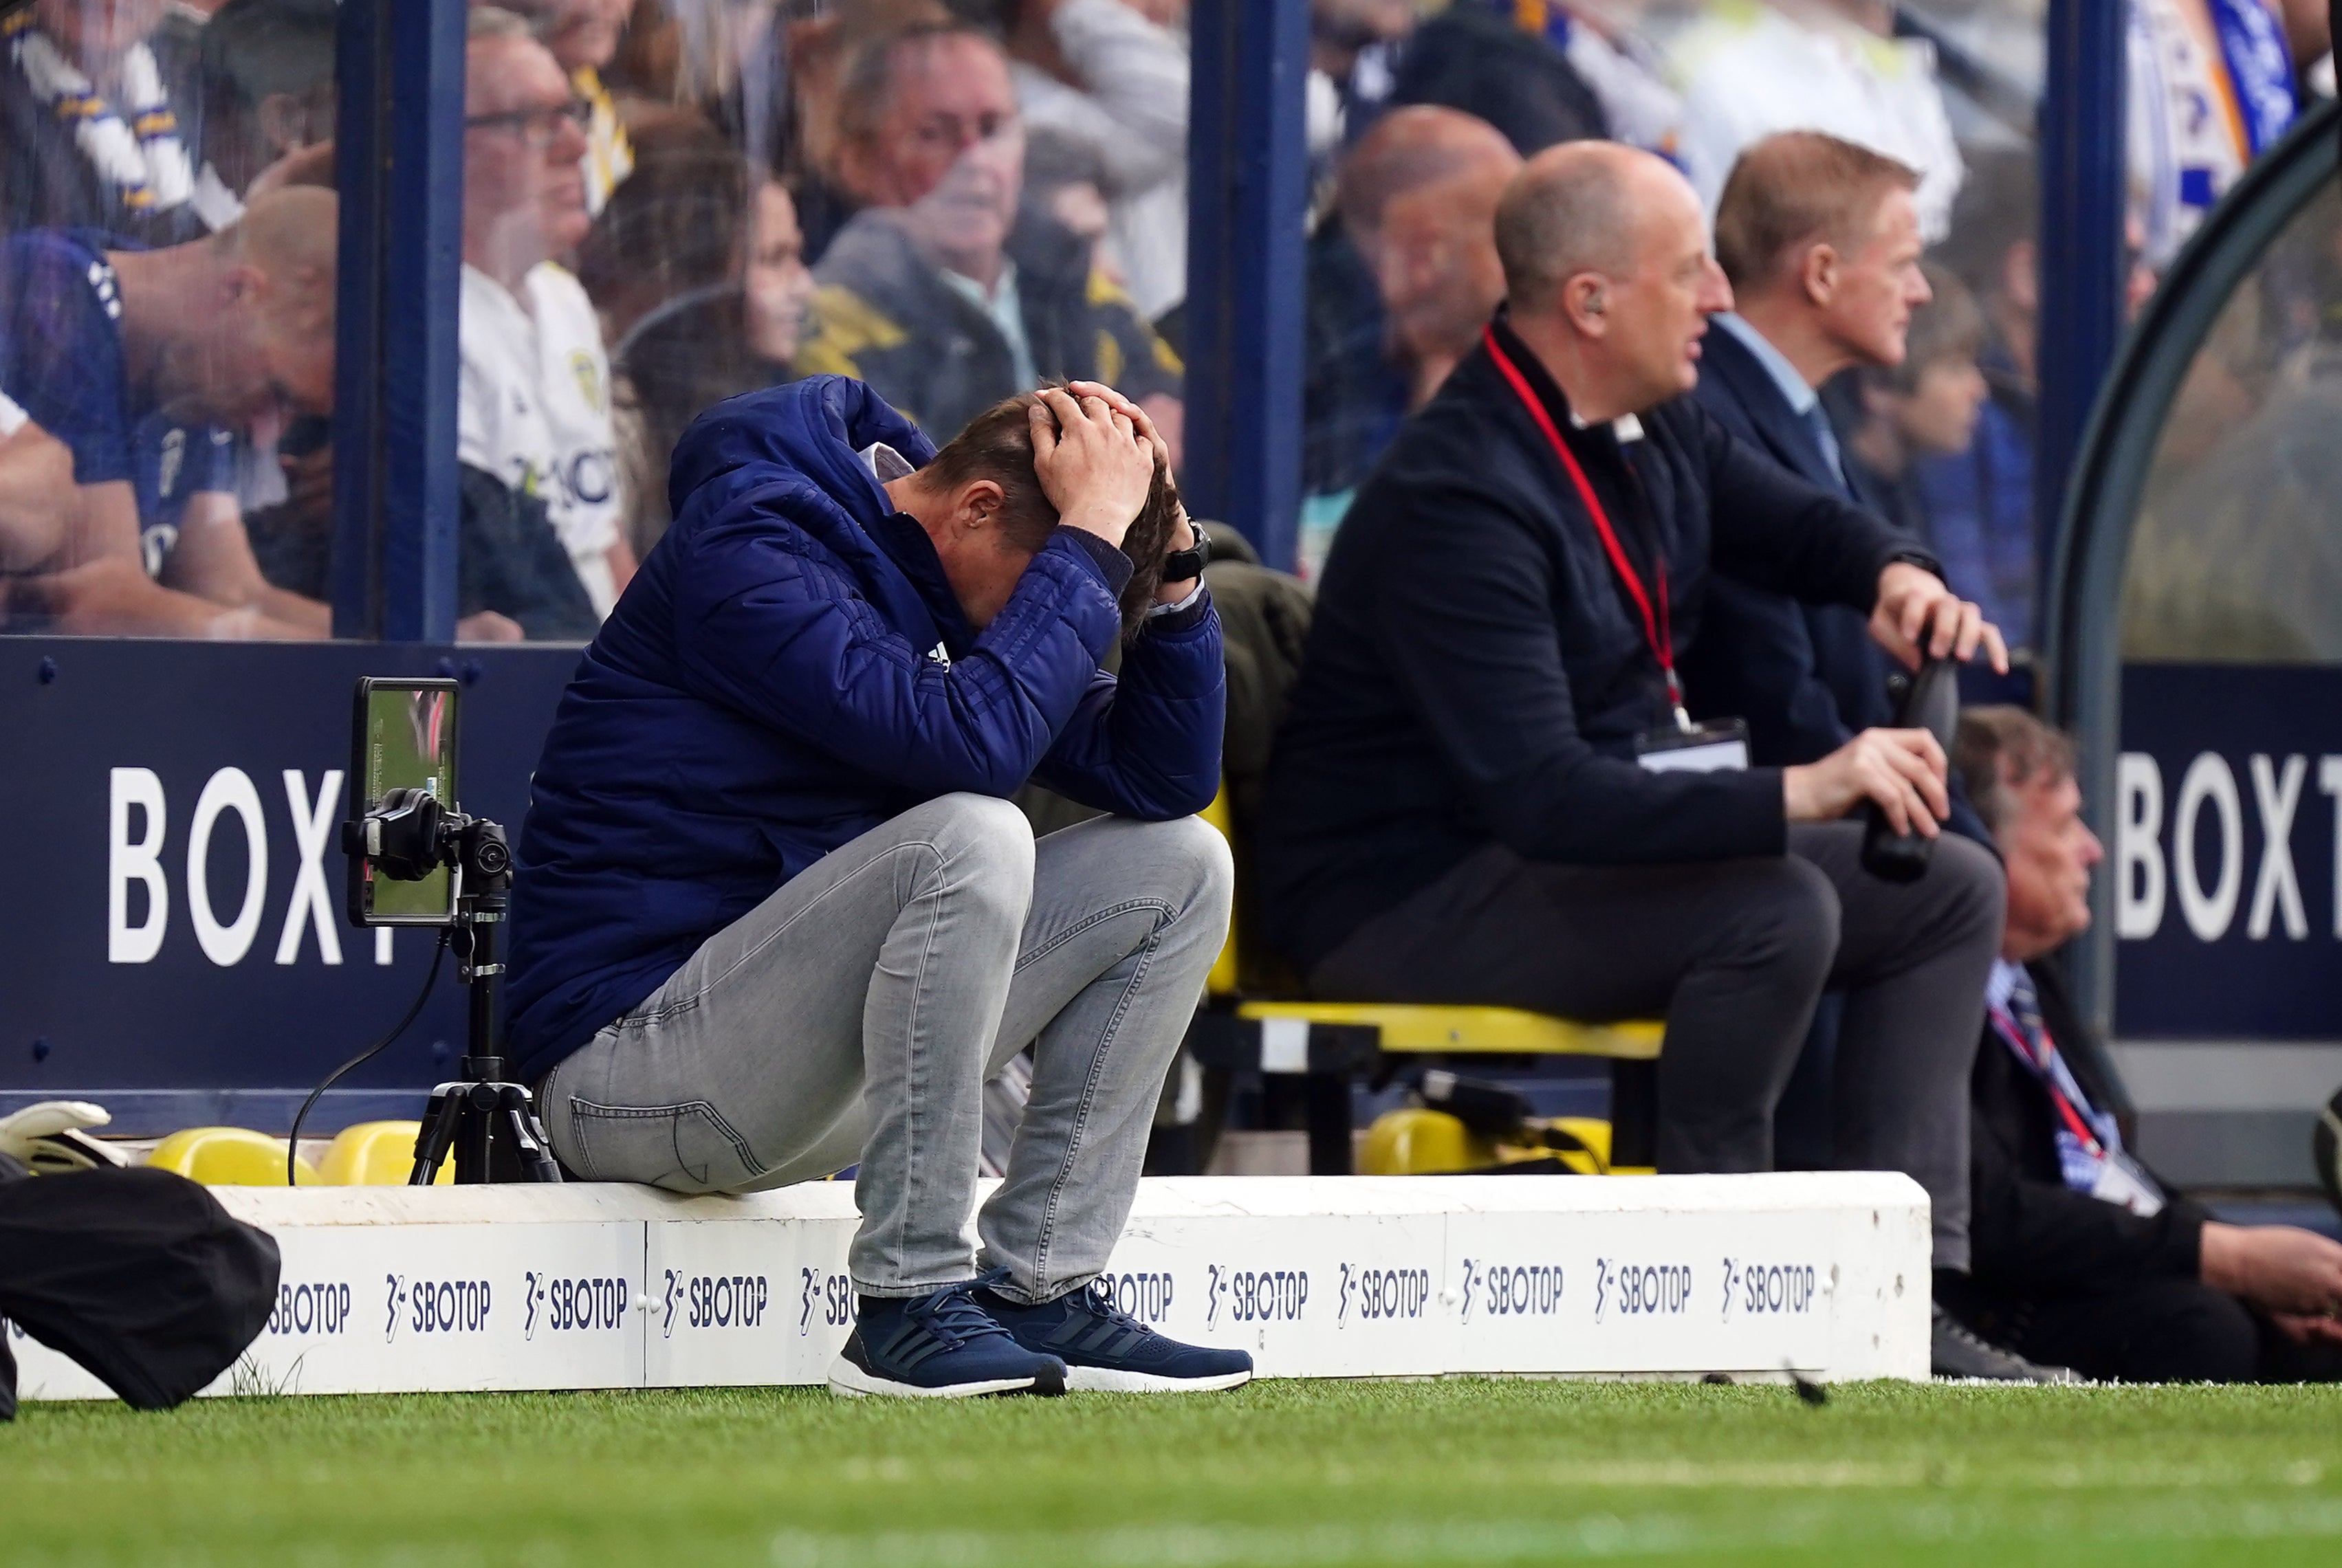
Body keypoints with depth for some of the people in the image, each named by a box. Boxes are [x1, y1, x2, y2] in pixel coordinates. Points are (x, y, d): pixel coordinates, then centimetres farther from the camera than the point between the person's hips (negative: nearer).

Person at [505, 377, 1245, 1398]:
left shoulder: (951, 589, 11)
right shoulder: (748, 555, -17)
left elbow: (1166, 777, 9)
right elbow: (967, 739, -31)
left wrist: (1165, 561, -4)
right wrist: (1090, 542, -22)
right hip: (624, 1067, -9)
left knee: (1178, 866, 4)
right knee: (971, 837, -31)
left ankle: (1035, 1294, -1)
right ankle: (907, 1310, -26)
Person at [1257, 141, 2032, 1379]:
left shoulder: (1651, 430, 4)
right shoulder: (1457, 498, -26)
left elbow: (1793, 522, 25)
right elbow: (1540, 796, -35)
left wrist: (1890, 576, 0)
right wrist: (1799, 796, -40)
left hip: (1610, 837, 10)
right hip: (1404, 896, -10)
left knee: (1952, 892, 2)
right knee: (1777, 907, -31)